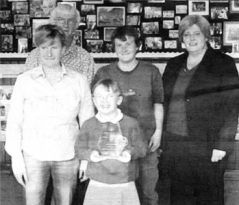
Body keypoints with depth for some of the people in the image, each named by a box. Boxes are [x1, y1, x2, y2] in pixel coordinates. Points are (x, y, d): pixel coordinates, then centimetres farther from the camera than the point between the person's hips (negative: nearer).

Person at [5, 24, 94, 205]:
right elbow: (14, 120, 2)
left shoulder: (79, 81, 1)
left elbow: (87, 122, 5)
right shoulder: (25, 80, 0)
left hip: (68, 156, 1)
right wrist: (16, 157, -2)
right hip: (34, 155, -1)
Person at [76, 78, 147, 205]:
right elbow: (80, 148, 6)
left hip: (125, 186, 0)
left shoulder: (131, 124, 0)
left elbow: (141, 147, 2)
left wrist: (130, 153, -18)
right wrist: (90, 154, -14)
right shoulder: (89, 125, 3)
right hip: (98, 186, 0)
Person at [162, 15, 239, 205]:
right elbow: (164, 102, 15)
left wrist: (222, 145, -14)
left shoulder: (223, 63, -2)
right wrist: (160, 139, 8)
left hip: (208, 148, -4)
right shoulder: (174, 65, 12)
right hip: (174, 147, 4)